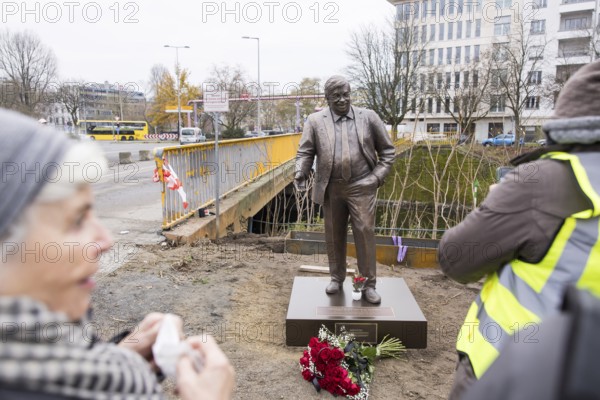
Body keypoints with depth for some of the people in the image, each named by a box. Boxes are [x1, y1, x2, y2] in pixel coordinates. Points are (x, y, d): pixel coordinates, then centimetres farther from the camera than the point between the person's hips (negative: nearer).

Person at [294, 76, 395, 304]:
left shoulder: (368, 117, 4)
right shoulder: (315, 121, 3)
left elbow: (387, 150, 9)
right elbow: (305, 152, 2)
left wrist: (378, 176, -2)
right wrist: (301, 173, -15)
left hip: (361, 186, -1)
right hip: (331, 188, 1)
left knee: (365, 233, -2)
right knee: (333, 235, 11)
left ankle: (369, 283, 11)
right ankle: (337, 277, 28)